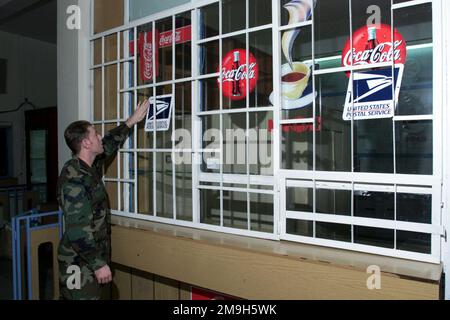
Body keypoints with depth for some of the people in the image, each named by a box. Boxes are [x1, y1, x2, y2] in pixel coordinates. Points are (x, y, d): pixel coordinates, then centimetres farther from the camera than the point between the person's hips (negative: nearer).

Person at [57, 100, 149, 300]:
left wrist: (131, 122, 30)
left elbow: (109, 144, 25)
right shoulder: (73, 178, -21)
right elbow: (77, 229, -25)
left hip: (95, 256, 9)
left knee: (97, 295, 15)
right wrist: (98, 264, -23)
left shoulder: (91, 167, 7)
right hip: (81, 263, -9)